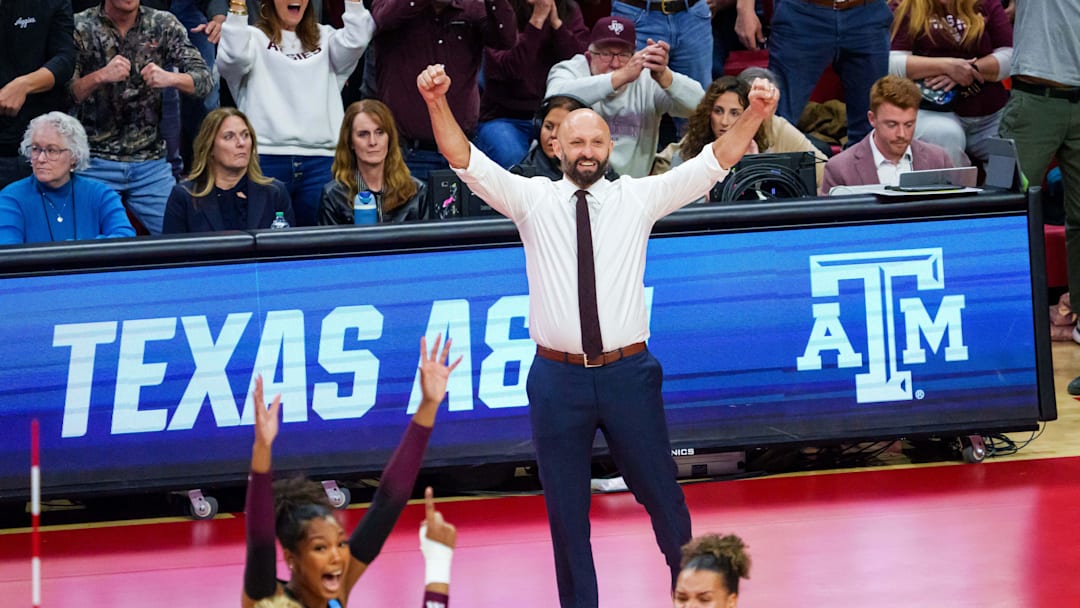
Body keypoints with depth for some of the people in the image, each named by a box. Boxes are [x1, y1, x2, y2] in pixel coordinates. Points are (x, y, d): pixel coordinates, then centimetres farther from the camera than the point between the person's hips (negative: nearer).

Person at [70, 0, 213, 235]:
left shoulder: (163, 24, 4)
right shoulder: (80, 27, -2)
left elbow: (204, 80, 0)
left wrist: (171, 78, -21)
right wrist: (100, 77, -26)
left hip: (151, 162, 2)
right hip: (95, 162, -2)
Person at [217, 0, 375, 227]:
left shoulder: (324, 38, 21)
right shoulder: (255, 38, 9)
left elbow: (356, 41, 3)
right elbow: (234, 57, -11)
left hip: (320, 160, 3)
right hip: (267, 159, -3)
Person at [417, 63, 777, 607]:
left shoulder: (639, 197, 4)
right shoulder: (531, 199, 3)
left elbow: (714, 162, -2)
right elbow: (465, 160, -6)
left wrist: (755, 114, -18)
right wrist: (436, 103, -23)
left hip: (628, 373, 0)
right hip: (558, 375, 0)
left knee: (661, 492, 6)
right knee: (565, 510, 6)